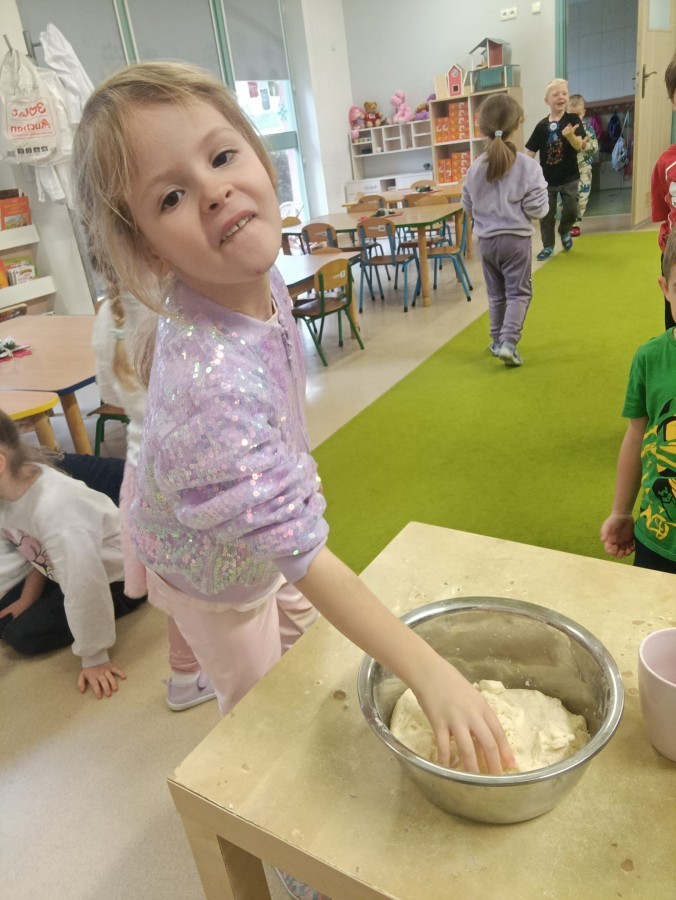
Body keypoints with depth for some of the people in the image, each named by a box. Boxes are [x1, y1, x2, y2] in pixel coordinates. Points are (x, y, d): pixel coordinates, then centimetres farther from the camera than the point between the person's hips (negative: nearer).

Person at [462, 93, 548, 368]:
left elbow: (468, 207, 5)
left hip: (486, 239, 4)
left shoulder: (475, 168, -4)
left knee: (496, 293, 16)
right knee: (519, 292, 4)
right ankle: (508, 342, -9)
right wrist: (543, 194, 8)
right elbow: (537, 209, -12)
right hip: (516, 238, -3)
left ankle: (497, 340, 24)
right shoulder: (527, 166, -13)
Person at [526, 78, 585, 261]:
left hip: (569, 177, -1)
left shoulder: (573, 119, -6)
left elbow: (579, 146, -16)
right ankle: (548, 246, 21)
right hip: (547, 178, 1)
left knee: (571, 211, -5)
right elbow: (531, 152, 1)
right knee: (546, 214, 5)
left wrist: (570, 135, -36)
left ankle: (564, 231, 27)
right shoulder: (542, 125, -4)